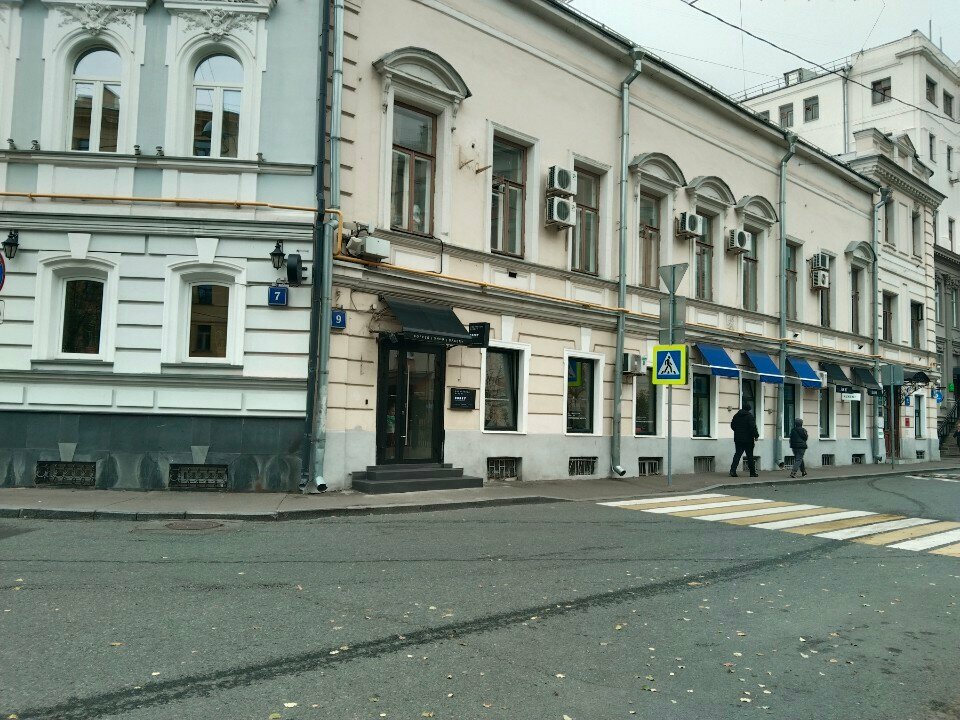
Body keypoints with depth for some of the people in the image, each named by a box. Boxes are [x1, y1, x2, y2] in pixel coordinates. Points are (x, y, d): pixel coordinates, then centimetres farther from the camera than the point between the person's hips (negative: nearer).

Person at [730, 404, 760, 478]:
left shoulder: (736, 416, 9)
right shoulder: (750, 416, -9)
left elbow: (732, 425, 17)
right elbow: (753, 427, -17)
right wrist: (756, 435, -8)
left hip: (738, 439, 5)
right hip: (748, 439, -5)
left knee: (737, 454, 4)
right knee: (750, 456, 4)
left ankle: (733, 470, -10)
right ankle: (753, 472, 11)